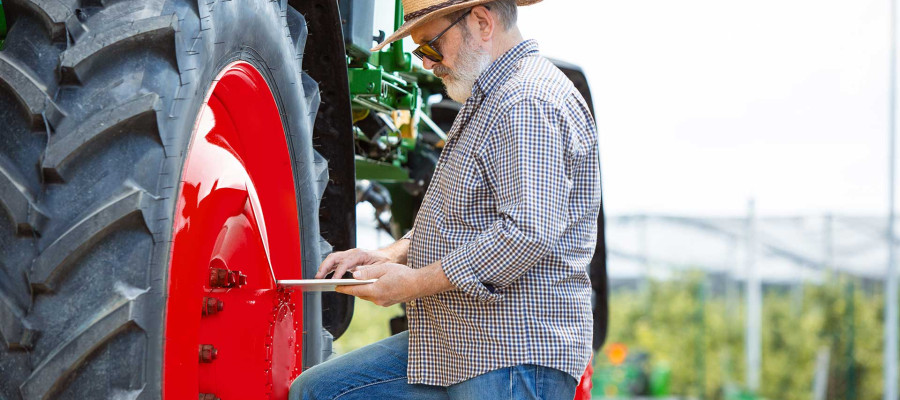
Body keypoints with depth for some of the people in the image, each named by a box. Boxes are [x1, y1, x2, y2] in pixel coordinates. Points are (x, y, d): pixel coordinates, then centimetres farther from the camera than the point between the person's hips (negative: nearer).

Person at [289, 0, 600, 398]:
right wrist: (391, 256, 8)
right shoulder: (487, 100, 20)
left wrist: (415, 284, -18)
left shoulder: (529, 103, -16)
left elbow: (529, 231, -26)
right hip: (456, 347, 11)